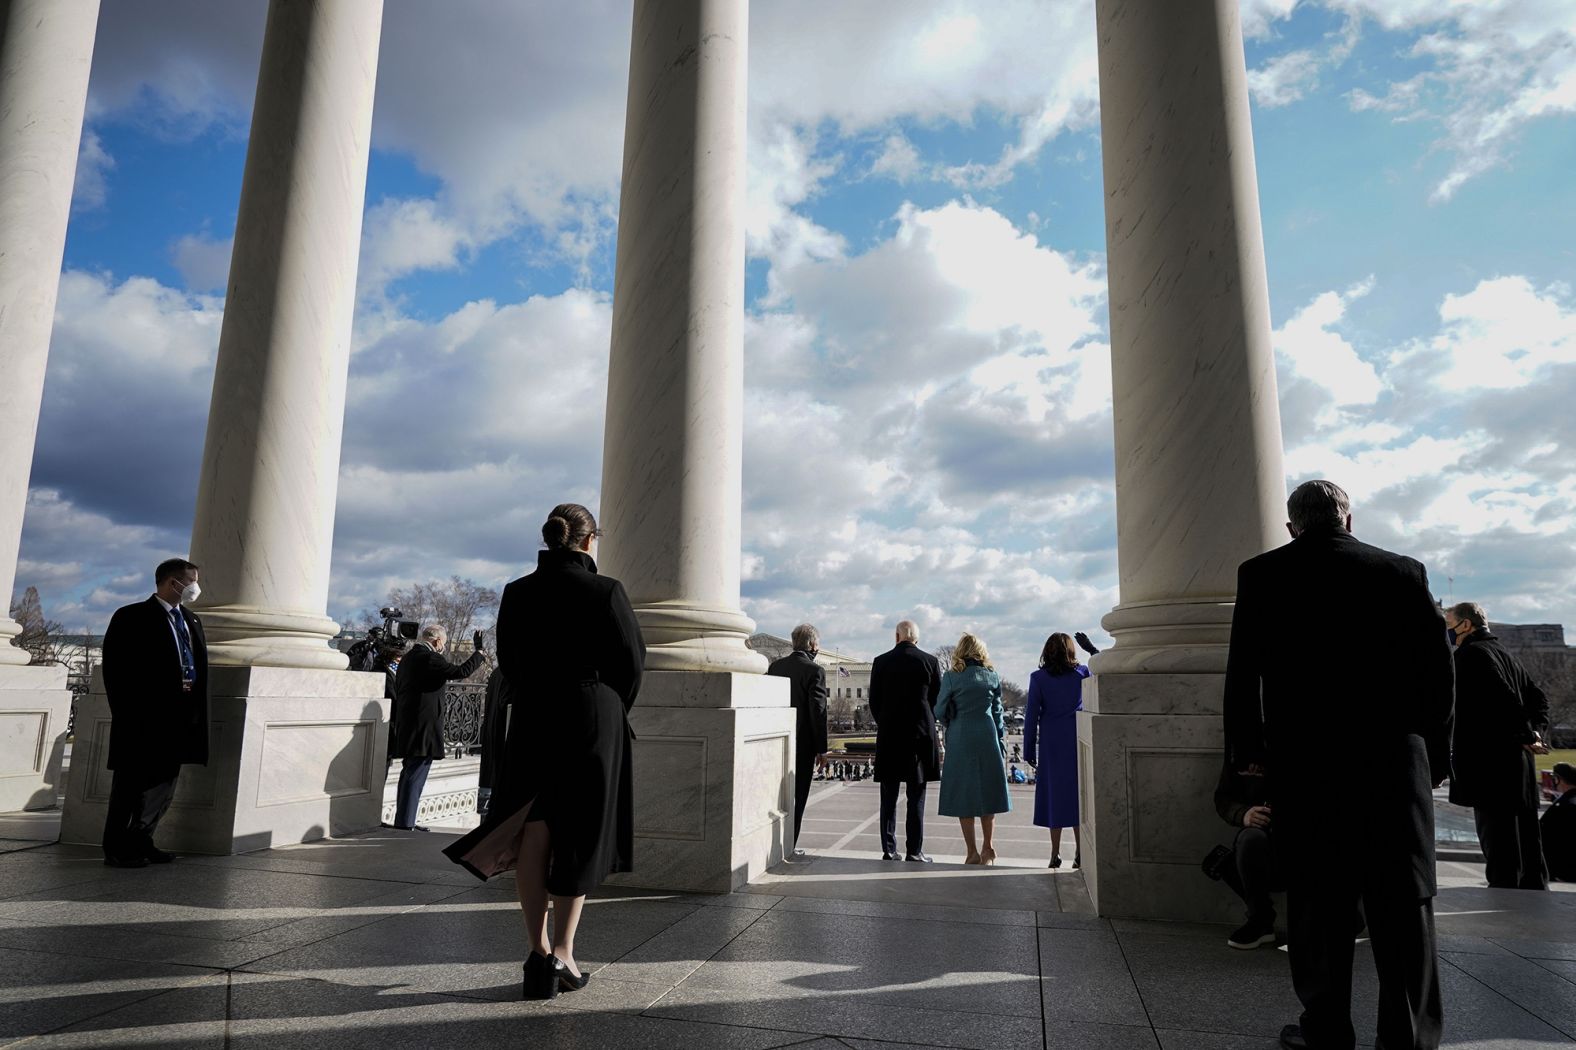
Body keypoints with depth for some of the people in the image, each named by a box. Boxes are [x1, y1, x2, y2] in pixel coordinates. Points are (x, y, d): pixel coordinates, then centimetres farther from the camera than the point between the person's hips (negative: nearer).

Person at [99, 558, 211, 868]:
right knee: (132, 782, 1)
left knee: (165, 781, 12)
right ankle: (116, 849, 12)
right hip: (144, 718, -7)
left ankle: (140, 840, 25)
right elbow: (116, 668, -9)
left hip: (179, 717, 7)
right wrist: (126, 713, -14)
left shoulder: (191, 621, 17)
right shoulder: (132, 617, -5)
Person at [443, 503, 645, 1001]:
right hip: (594, 723, -3)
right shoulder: (606, 591, -11)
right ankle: (562, 954, 12)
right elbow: (631, 660, -7)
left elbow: (508, 662, 6)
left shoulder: (517, 593, 0)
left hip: (531, 722, 3)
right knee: (579, 837, 8)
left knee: (533, 834, 12)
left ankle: (539, 951, 12)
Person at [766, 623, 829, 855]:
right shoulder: (815, 671, -12)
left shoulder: (775, 666, 4)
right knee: (797, 794, 5)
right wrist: (821, 749, -8)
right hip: (803, 742, -5)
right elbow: (818, 712, -14)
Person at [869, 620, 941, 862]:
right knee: (916, 798, 4)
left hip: (888, 736, 1)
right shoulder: (930, 662, -3)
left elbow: (874, 701, 3)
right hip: (920, 735, -1)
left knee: (888, 798, 8)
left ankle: (889, 850, 9)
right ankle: (914, 851, 6)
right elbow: (938, 700, 3)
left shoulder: (880, 662, -1)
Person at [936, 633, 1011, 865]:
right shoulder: (992, 676, 3)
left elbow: (940, 711, -4)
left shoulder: (951, 678, -6)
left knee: (964, 794, 6)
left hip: (960, 740, -3)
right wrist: (1002, 743, 13)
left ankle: (973, 852, 8)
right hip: (988, 739, 3)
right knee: (987, 790, 14)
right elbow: (997, 712, 7)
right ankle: (988, 848, 18)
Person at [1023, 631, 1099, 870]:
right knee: (1078, 794, 7)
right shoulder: (1081, 673, -2)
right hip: (1077, 741, 1)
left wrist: (1029, 750, 2)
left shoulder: (1038, 678, -4)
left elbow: (1031, 715, -4)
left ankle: (1056, 854, 8)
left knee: (1053, 794, 6)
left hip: (1051, 744, -1)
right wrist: (1090, 648, 17)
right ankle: (1080, 853, 8)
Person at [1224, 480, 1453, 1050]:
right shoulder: (1403, 571, 4)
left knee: (1317, 897, 8)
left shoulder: (1261, 574, 0)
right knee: (1404, 898, 8)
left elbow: (1243, 672, -2)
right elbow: (1437, 668, 5)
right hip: (1394, 757, 1)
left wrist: (1246, 748, 7)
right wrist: (1435, 751, 14)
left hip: (1302, 761, -1)